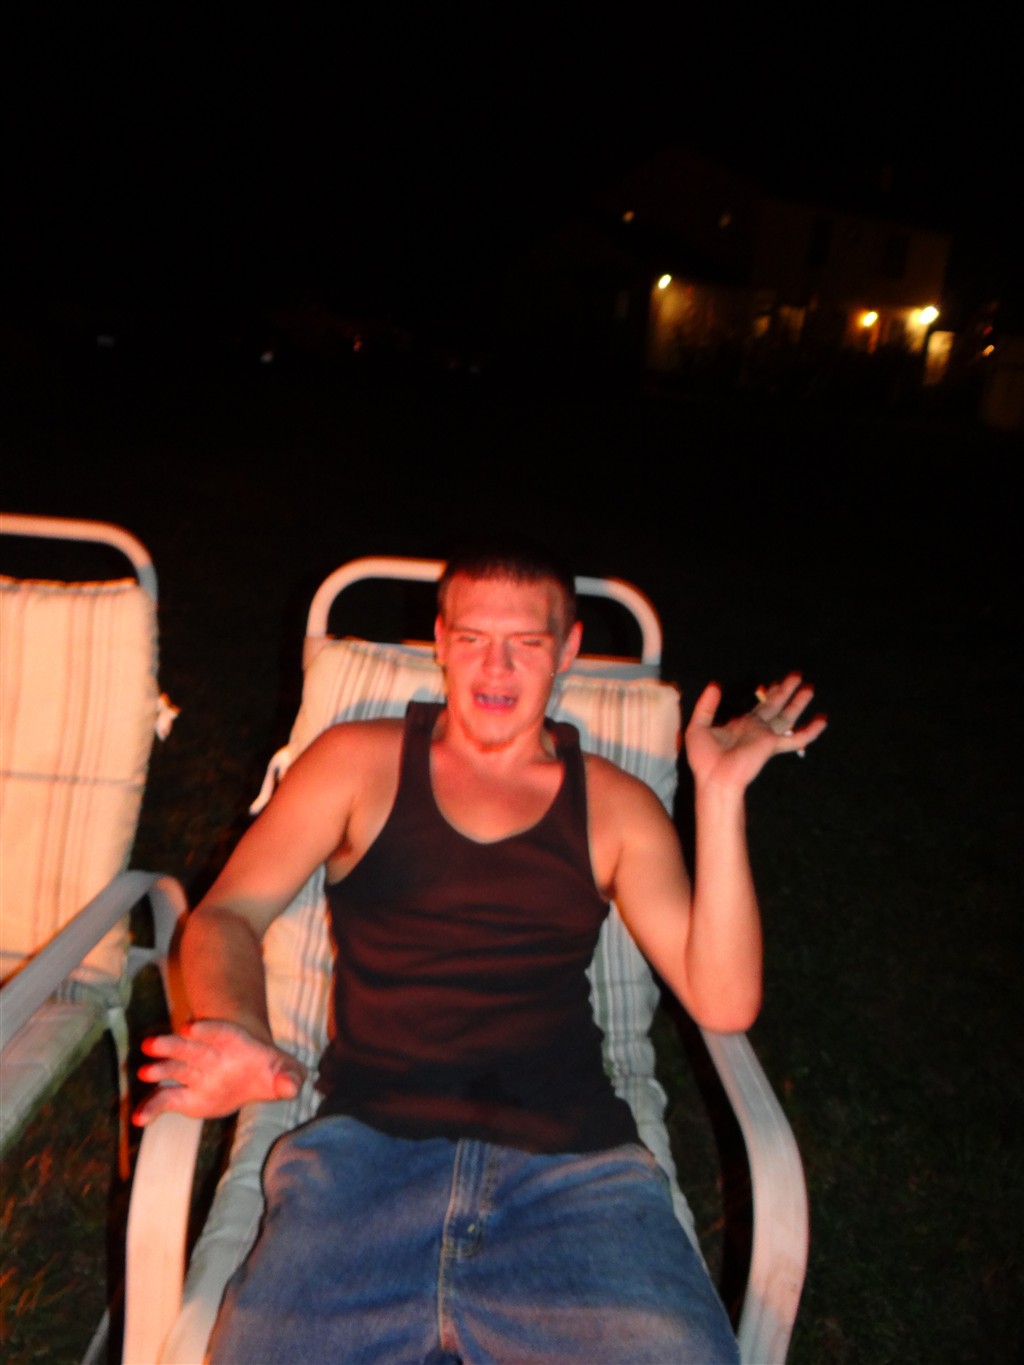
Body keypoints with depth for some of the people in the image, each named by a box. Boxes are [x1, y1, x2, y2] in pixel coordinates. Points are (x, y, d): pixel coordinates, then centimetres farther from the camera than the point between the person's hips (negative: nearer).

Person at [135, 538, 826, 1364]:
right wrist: (238, 1035, -16)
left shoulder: (615, 806, 13)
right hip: (368, 1142, 0)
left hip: (570, 1163, 1)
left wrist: (720, 794, -3)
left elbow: (724, 1003, 5)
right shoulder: (359, 763, 13)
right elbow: (227, 915, 6)